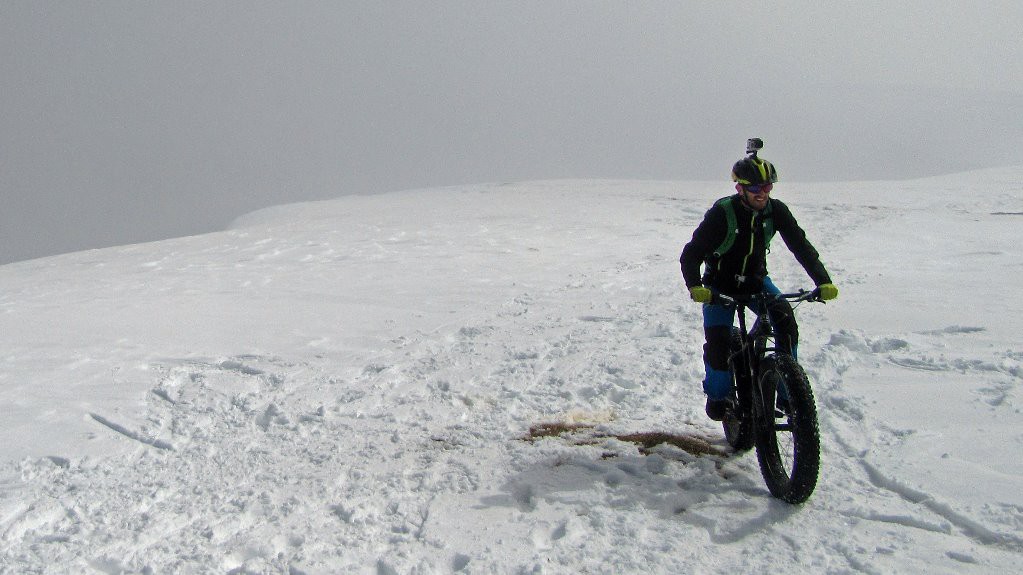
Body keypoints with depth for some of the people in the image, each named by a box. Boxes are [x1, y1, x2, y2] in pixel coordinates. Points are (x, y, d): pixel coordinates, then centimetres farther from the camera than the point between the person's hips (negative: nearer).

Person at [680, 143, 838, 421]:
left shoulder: (776, 211, -13)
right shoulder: (722, 213, -24)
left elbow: (801, 246, -12)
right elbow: (691, 254, -22)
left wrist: (823, 281, -25)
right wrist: (695, 286, -39)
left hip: (756, 281, 3)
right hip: (720, 285, -3)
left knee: (785, 318, -22)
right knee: (717, 340, -19)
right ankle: (718, 395, 7)